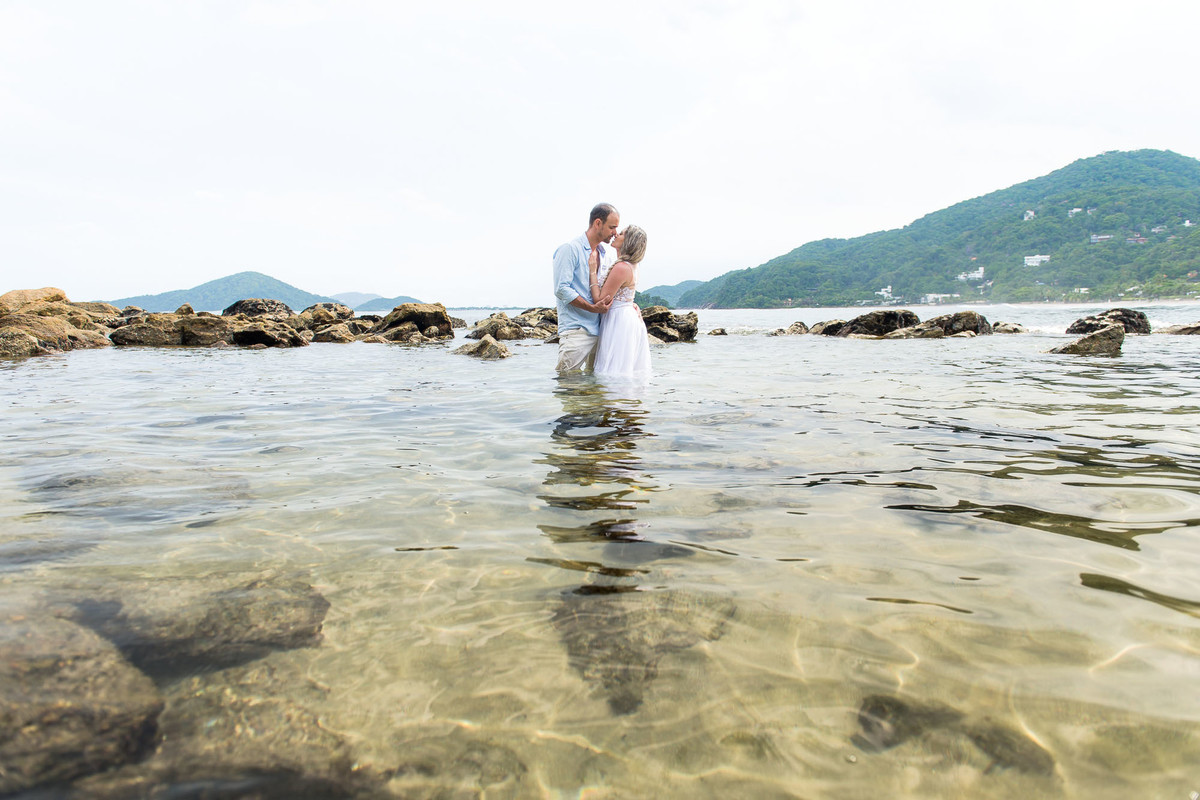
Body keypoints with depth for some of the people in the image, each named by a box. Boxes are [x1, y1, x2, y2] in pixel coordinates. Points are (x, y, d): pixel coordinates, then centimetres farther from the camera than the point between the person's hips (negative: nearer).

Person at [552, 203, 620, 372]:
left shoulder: (609, 252, 17)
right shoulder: (570, 249, -5)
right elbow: (561, 289, -13)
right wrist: (593, 308, -15)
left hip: (601, 330, 7)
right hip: (576, 331, -7)